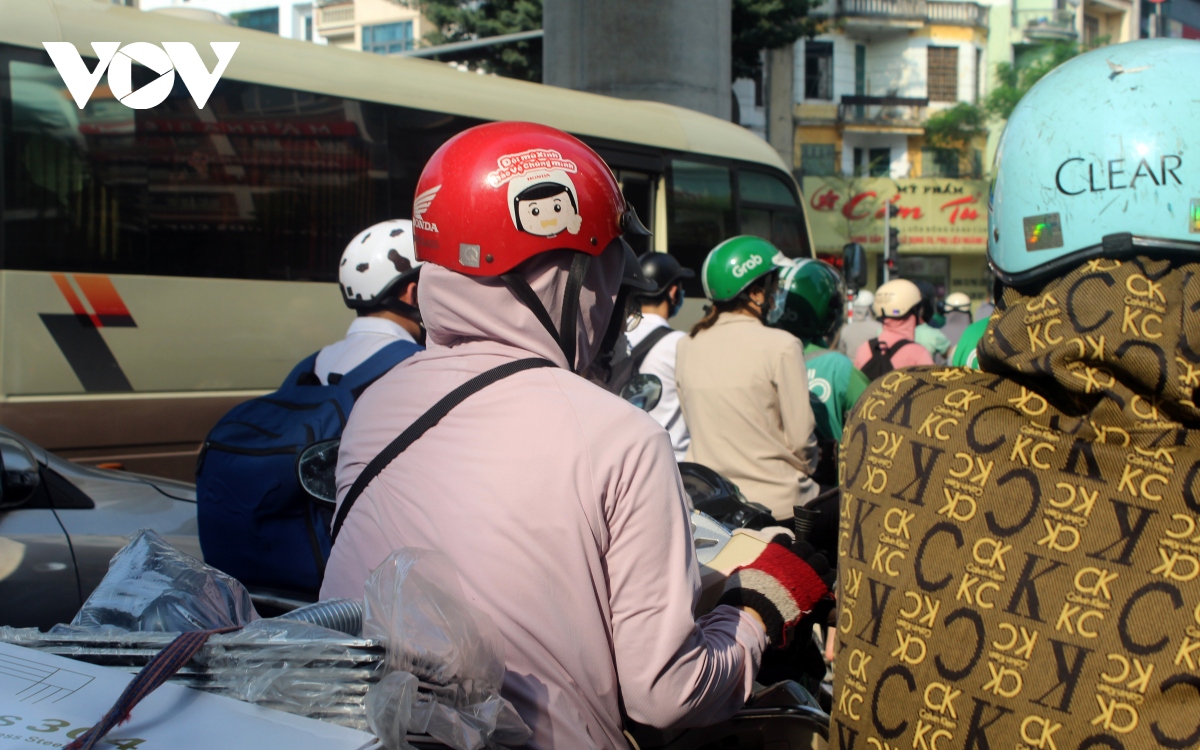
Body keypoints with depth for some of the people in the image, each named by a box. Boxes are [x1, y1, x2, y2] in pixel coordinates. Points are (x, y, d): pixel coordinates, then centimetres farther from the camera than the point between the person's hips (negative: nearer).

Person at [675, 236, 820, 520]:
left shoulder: (686, 347, 2)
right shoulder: (780, 347, -12)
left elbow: (696, 427, 10)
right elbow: (800, 437, -8)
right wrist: (805, 470, 11)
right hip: (777, 503, -5)